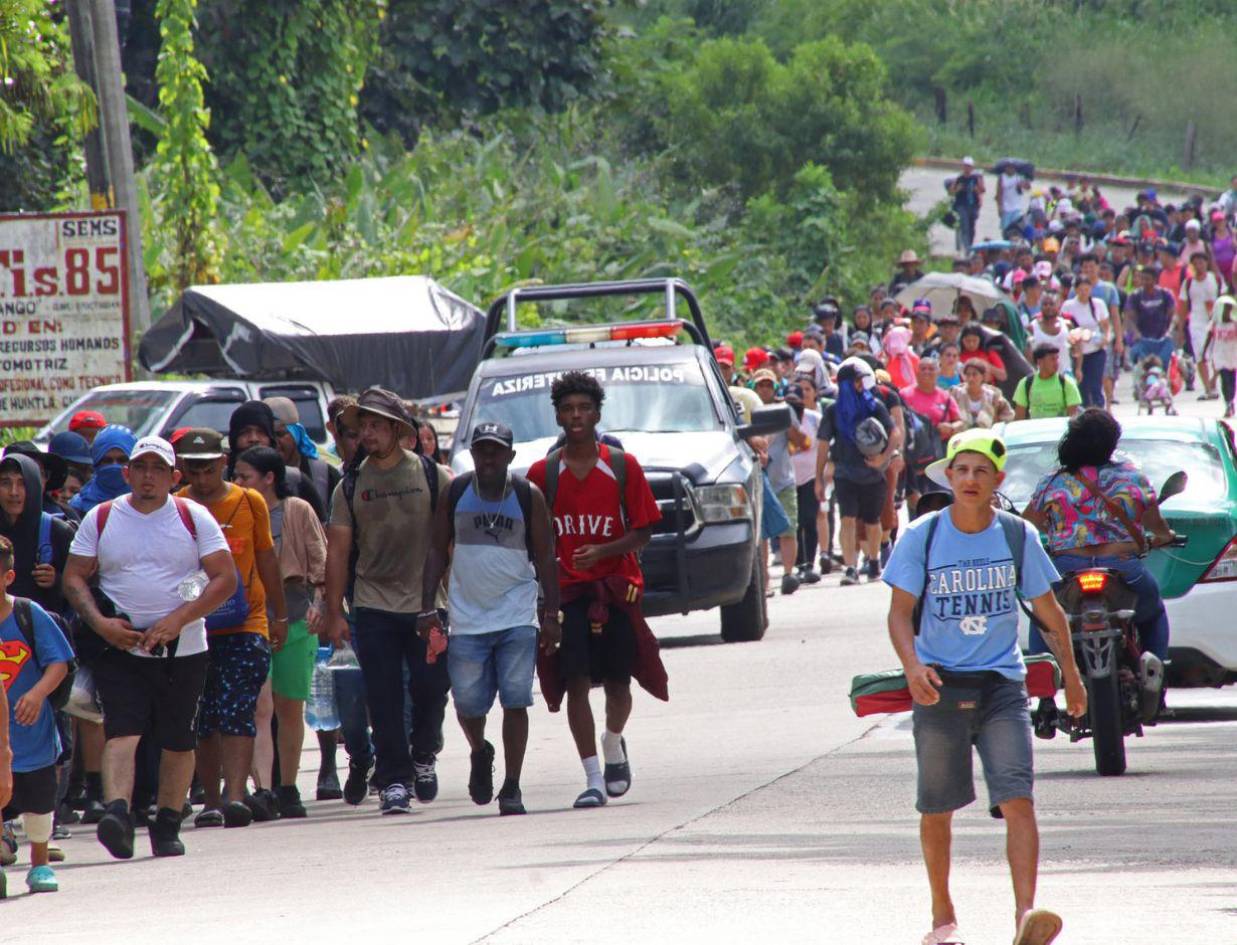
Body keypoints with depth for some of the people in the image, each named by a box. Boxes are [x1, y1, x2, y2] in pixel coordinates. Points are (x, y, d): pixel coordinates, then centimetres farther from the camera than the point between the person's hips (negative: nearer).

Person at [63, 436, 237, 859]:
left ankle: (167, 824, 17)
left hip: (183, 649, 1)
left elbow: (225, 578, -1)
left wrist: (179, 618, -13)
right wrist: (100, 622, -10)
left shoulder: (194, 518, 3)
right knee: (122, 729, -17)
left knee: (178, 740, 5)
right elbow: (74, 578, 7)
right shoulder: (101, 519, 6)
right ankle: (117, 811, -32)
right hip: (121, 647, -1)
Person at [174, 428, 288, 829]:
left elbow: (267, 560, 14)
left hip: (245, 626, -1)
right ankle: (212, 800, 13)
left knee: (236, 712, -12)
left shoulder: (249, 503, 5)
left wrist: (280, 616, 17)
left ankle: (235, 796, -19)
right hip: (192, 628, 1)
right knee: (202, 720, 5)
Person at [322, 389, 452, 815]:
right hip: (373, 606, 1)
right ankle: (393, 781, 4)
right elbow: (338, 551, 7)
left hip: (427, 603, -1)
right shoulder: (351, 486, 6)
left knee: (430, 687, -3)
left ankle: (424, 756, 24)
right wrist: (334, 613, 3)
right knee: (384, 699, -2)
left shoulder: (432, 476, 1)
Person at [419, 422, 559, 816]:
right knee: (468, 702, 1)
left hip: (518, 617, -1)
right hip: (467, 617, 1)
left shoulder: (528, 496, 0)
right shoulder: (455, 493, 3)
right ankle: (480, 753, 33)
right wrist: (427, 607, 1)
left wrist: (551, 614, -2)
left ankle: (512, 787, 0)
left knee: (515, 701, -7)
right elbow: (438, 551, 8)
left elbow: (544, 557, 4)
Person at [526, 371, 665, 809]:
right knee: (576, 682, -10)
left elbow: (643, 531, 0)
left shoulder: (623, 467, 1)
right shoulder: (543, 473, 4)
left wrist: (601, 551, -16)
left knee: (617, 682, 6)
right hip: (566, 590, 0)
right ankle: (593, 778, -8)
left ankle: (614, 743, 39)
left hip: (616, 587, 0)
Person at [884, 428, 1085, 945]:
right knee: (937, 807, 8)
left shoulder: (1018, 536, 1)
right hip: (939, 685, 0)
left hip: (1001, 684, 0)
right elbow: (900, 612, -3)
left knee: (1017, 801, -15)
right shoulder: (923, 536, -3)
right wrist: (912, 665, -21)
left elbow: (1048, 611, 12)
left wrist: (1070, 676, 17)